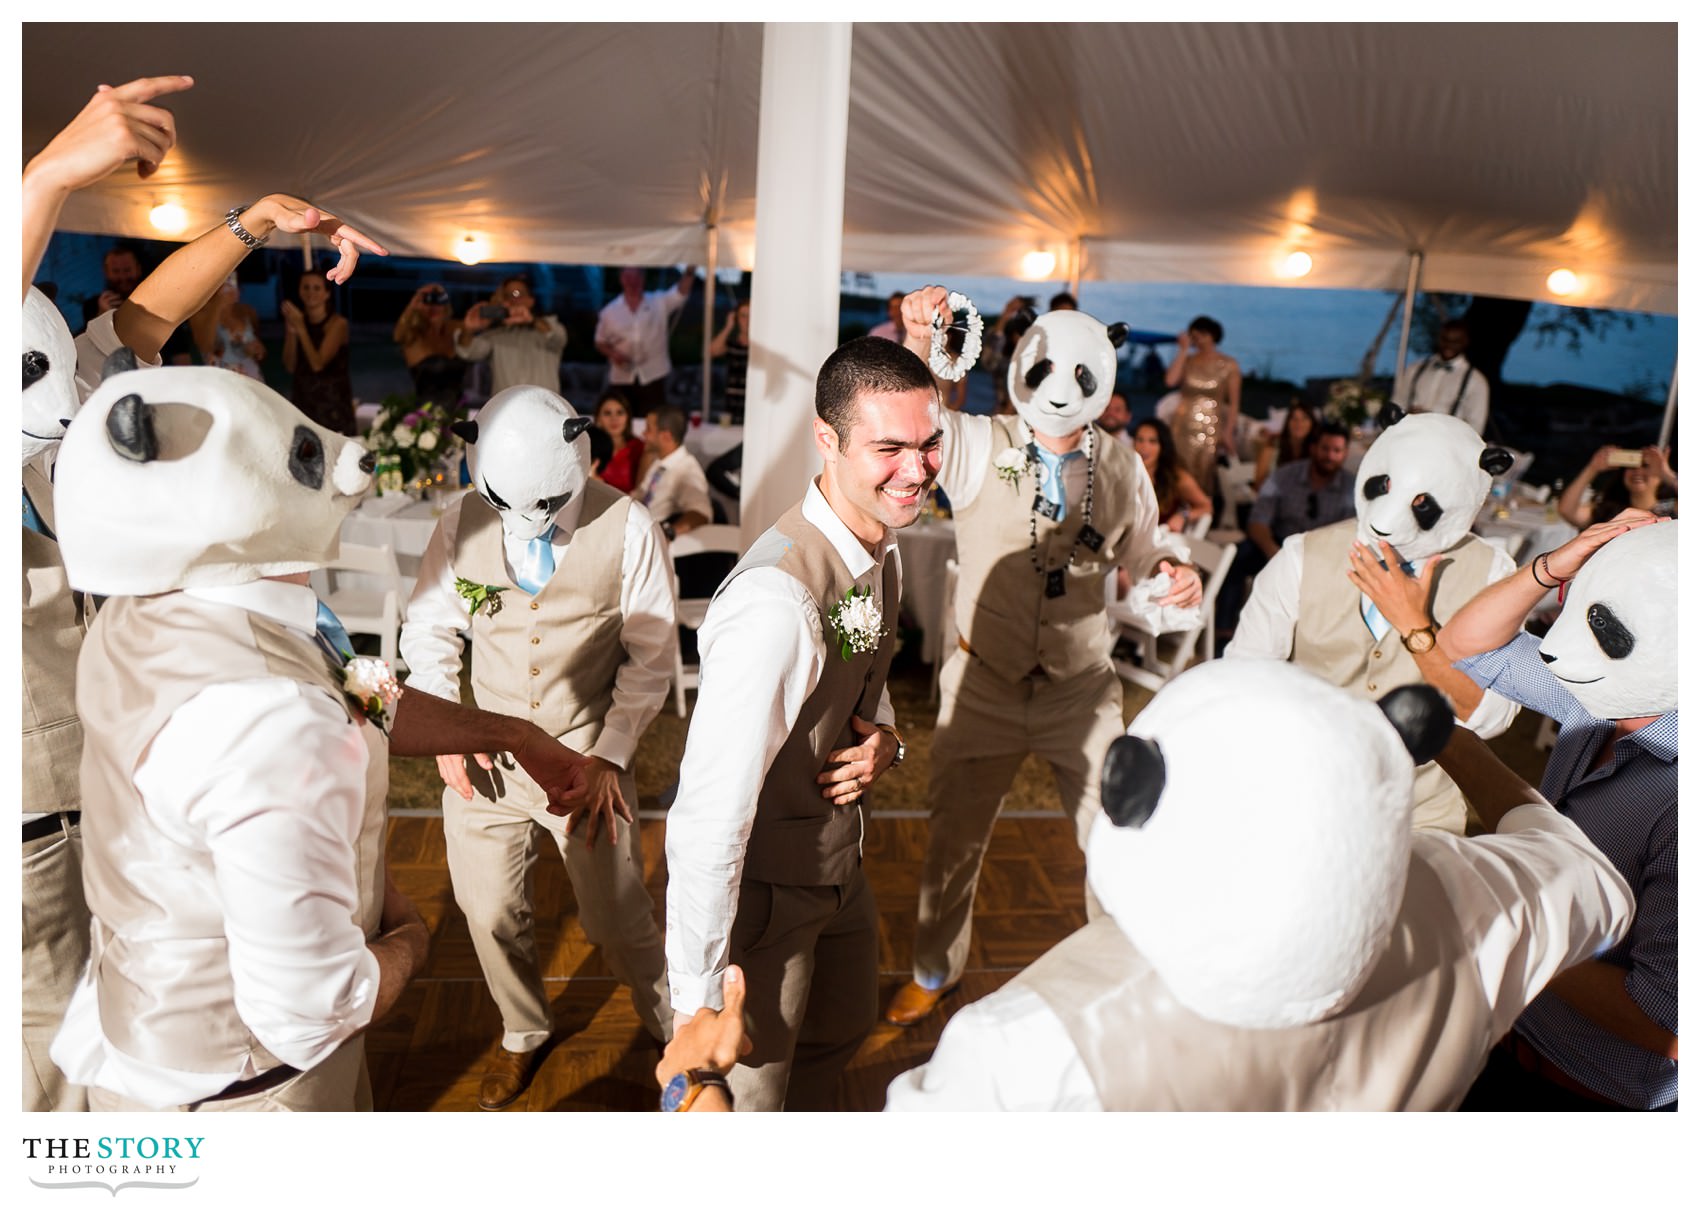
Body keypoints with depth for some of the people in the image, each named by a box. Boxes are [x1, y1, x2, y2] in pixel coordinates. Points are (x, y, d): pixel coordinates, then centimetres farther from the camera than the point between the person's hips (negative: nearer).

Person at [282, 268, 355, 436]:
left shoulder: (337, 323, -8)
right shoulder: (295, 319, 7)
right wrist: (291, 332, -10)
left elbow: (317, 364, -16)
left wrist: (301, 328, -16)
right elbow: (290, 367, 1)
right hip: (302, 397, 4)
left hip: (332, 399, -4)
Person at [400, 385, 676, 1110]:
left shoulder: (626, 529, -12)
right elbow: (430, 630, 6)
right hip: (485, 757, 3)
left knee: (617, 919, 4)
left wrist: (609, 755, -10)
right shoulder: (462, 526, -5)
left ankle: (678, 1035, 32)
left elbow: (651, 656, -6)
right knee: (490, 914, 15)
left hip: (586, 756, -3)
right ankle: (523, 1036, 44)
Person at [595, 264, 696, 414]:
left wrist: (690, 270, -32)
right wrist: (612, 353, -10)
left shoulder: (659, 303, 1)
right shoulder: (609, 311, 4)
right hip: (622, 380, 1)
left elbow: (682, 292, -13)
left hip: (652, 377, -1)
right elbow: (600, 342, 12)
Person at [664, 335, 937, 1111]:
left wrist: (885, 739, -11)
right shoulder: (777, 602, -35)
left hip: (838, 862, 9)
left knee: (843, 1028, 32)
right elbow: (710, 814, -33)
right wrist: (697, 999, -25)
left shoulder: (881, 549, -5)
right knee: (753, 1088, 14)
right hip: (762, 883, -9)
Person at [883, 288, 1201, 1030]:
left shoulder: (1120, 471, -2)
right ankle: (934, 972, 42)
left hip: (1082, 689, 1)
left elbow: (1142, 545, 12)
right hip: (984, 685, -1)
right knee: (954, 839, 15)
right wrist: (917, 343, -43)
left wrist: (1176, 568, -11)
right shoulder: (979, 449, -10)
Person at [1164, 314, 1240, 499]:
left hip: (1213, 429, -1)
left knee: (1207, 480, -4)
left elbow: (1234, 403, 2)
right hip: (1185, 427, 2)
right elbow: (1171, 380, -12)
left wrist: (1228, 432, -8)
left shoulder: (1229, 365, 4)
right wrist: (1183, 351, -5)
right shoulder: (1187, 361, 8)